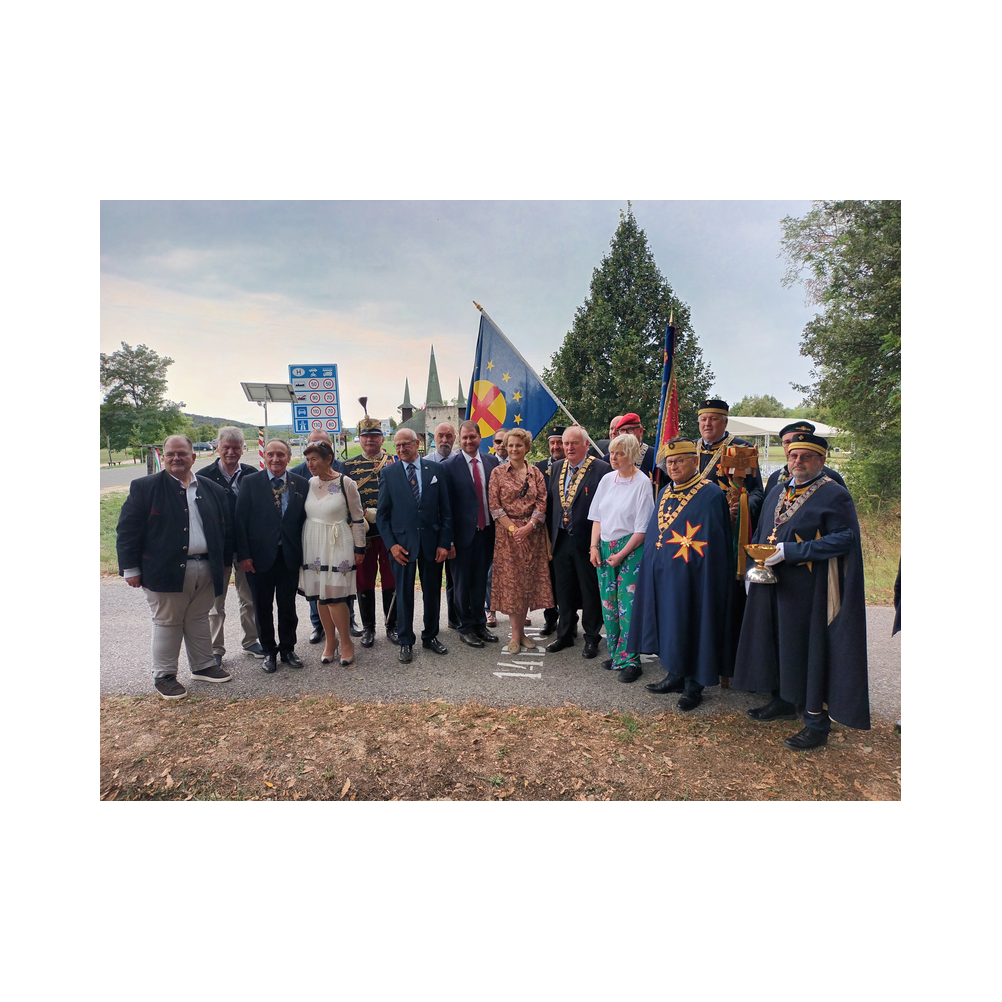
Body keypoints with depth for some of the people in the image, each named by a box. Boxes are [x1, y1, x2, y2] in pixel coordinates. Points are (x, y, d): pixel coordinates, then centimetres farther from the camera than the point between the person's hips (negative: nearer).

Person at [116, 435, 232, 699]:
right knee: (167, 623, 7)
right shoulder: (144, 487, -3)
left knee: (199, 620, 17)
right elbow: (128, 530, -5)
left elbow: (225, 529, 11)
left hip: (205, 569, 4)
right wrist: (130, 568, -8)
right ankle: (164, 676, 21)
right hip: (166, 569, -3)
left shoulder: (213, 490, 8)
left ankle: (203, 666, 31)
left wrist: (223, 562, 7)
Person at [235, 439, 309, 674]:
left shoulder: (301, 484, 2)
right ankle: (269, 652, 27)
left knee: (288, 606, 12)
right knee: (263, 607, 11)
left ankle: (288, 649, 29)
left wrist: (305, 553, -2)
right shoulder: (251, 483, -3)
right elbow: (241, 520, -4)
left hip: (290, 556, 1)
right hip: (260, 556, -1)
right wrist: (244, 555, -10)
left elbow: (305, 519, 4)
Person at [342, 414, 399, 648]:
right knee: (364, 582, 8)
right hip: (362, 533, 1)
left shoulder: (395, 462, 5)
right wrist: (364, 516, -10)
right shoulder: (349, 466, 7)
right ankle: (368, 628, 22)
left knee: (391, 580, 7)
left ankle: (392, 626, 22)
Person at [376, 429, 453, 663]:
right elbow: (382, 513, 1)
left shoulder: (435, 470, 2)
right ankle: (406, 642, 22)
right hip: (403, 542, -1)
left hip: (432, 541, 1)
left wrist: (445, 542, -4)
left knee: (432, 591, 12)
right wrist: (391, 544, -8)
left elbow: (445, 509, 2)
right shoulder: (388, 473, 0)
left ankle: (431, 636, 29)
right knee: (404, 593, 7)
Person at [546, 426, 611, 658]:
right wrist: (551, 533, 10)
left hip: (586, 541, -5)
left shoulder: (601, 469, -11)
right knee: (564, 590, 16)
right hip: (561, 540, 6)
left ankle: (591, 638, 24)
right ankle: (565, 634, 32)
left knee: (590, 591, 8)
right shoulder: (557, 468, 9)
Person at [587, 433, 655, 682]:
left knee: (628, 604, -4)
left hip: (630, 549, -6)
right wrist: (594, 546, 2)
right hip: (605, 548, 6)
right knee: (608, 603, 9)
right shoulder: (607, 479, 8)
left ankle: (629, 660, 7)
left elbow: (642, 528, -11)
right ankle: (615, 653, 24)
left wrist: (621, 555, -12)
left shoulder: (642, 483, -9)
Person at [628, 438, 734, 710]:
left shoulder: (710, 495, -12)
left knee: (690, 626, 4)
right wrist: (648, 572, 12)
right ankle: (675, 675, 30)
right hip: (662, 575, 7)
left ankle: (694, 685, 20)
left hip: (690, 577, -7)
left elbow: (714, 545, -14)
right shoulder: (665, 492, 11)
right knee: (669, 625, 14)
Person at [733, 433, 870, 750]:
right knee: (777, 643, 15)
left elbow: (844, 538, -18)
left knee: (810, 649, 0)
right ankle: (783, 702, 33)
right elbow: (761, 533, 18)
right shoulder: (777, 492, 12)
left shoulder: (834, 495, -9)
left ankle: (817, 722, 12)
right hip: (772, 585, 7)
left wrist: (790, 551, -22)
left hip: (810, 589, -7)